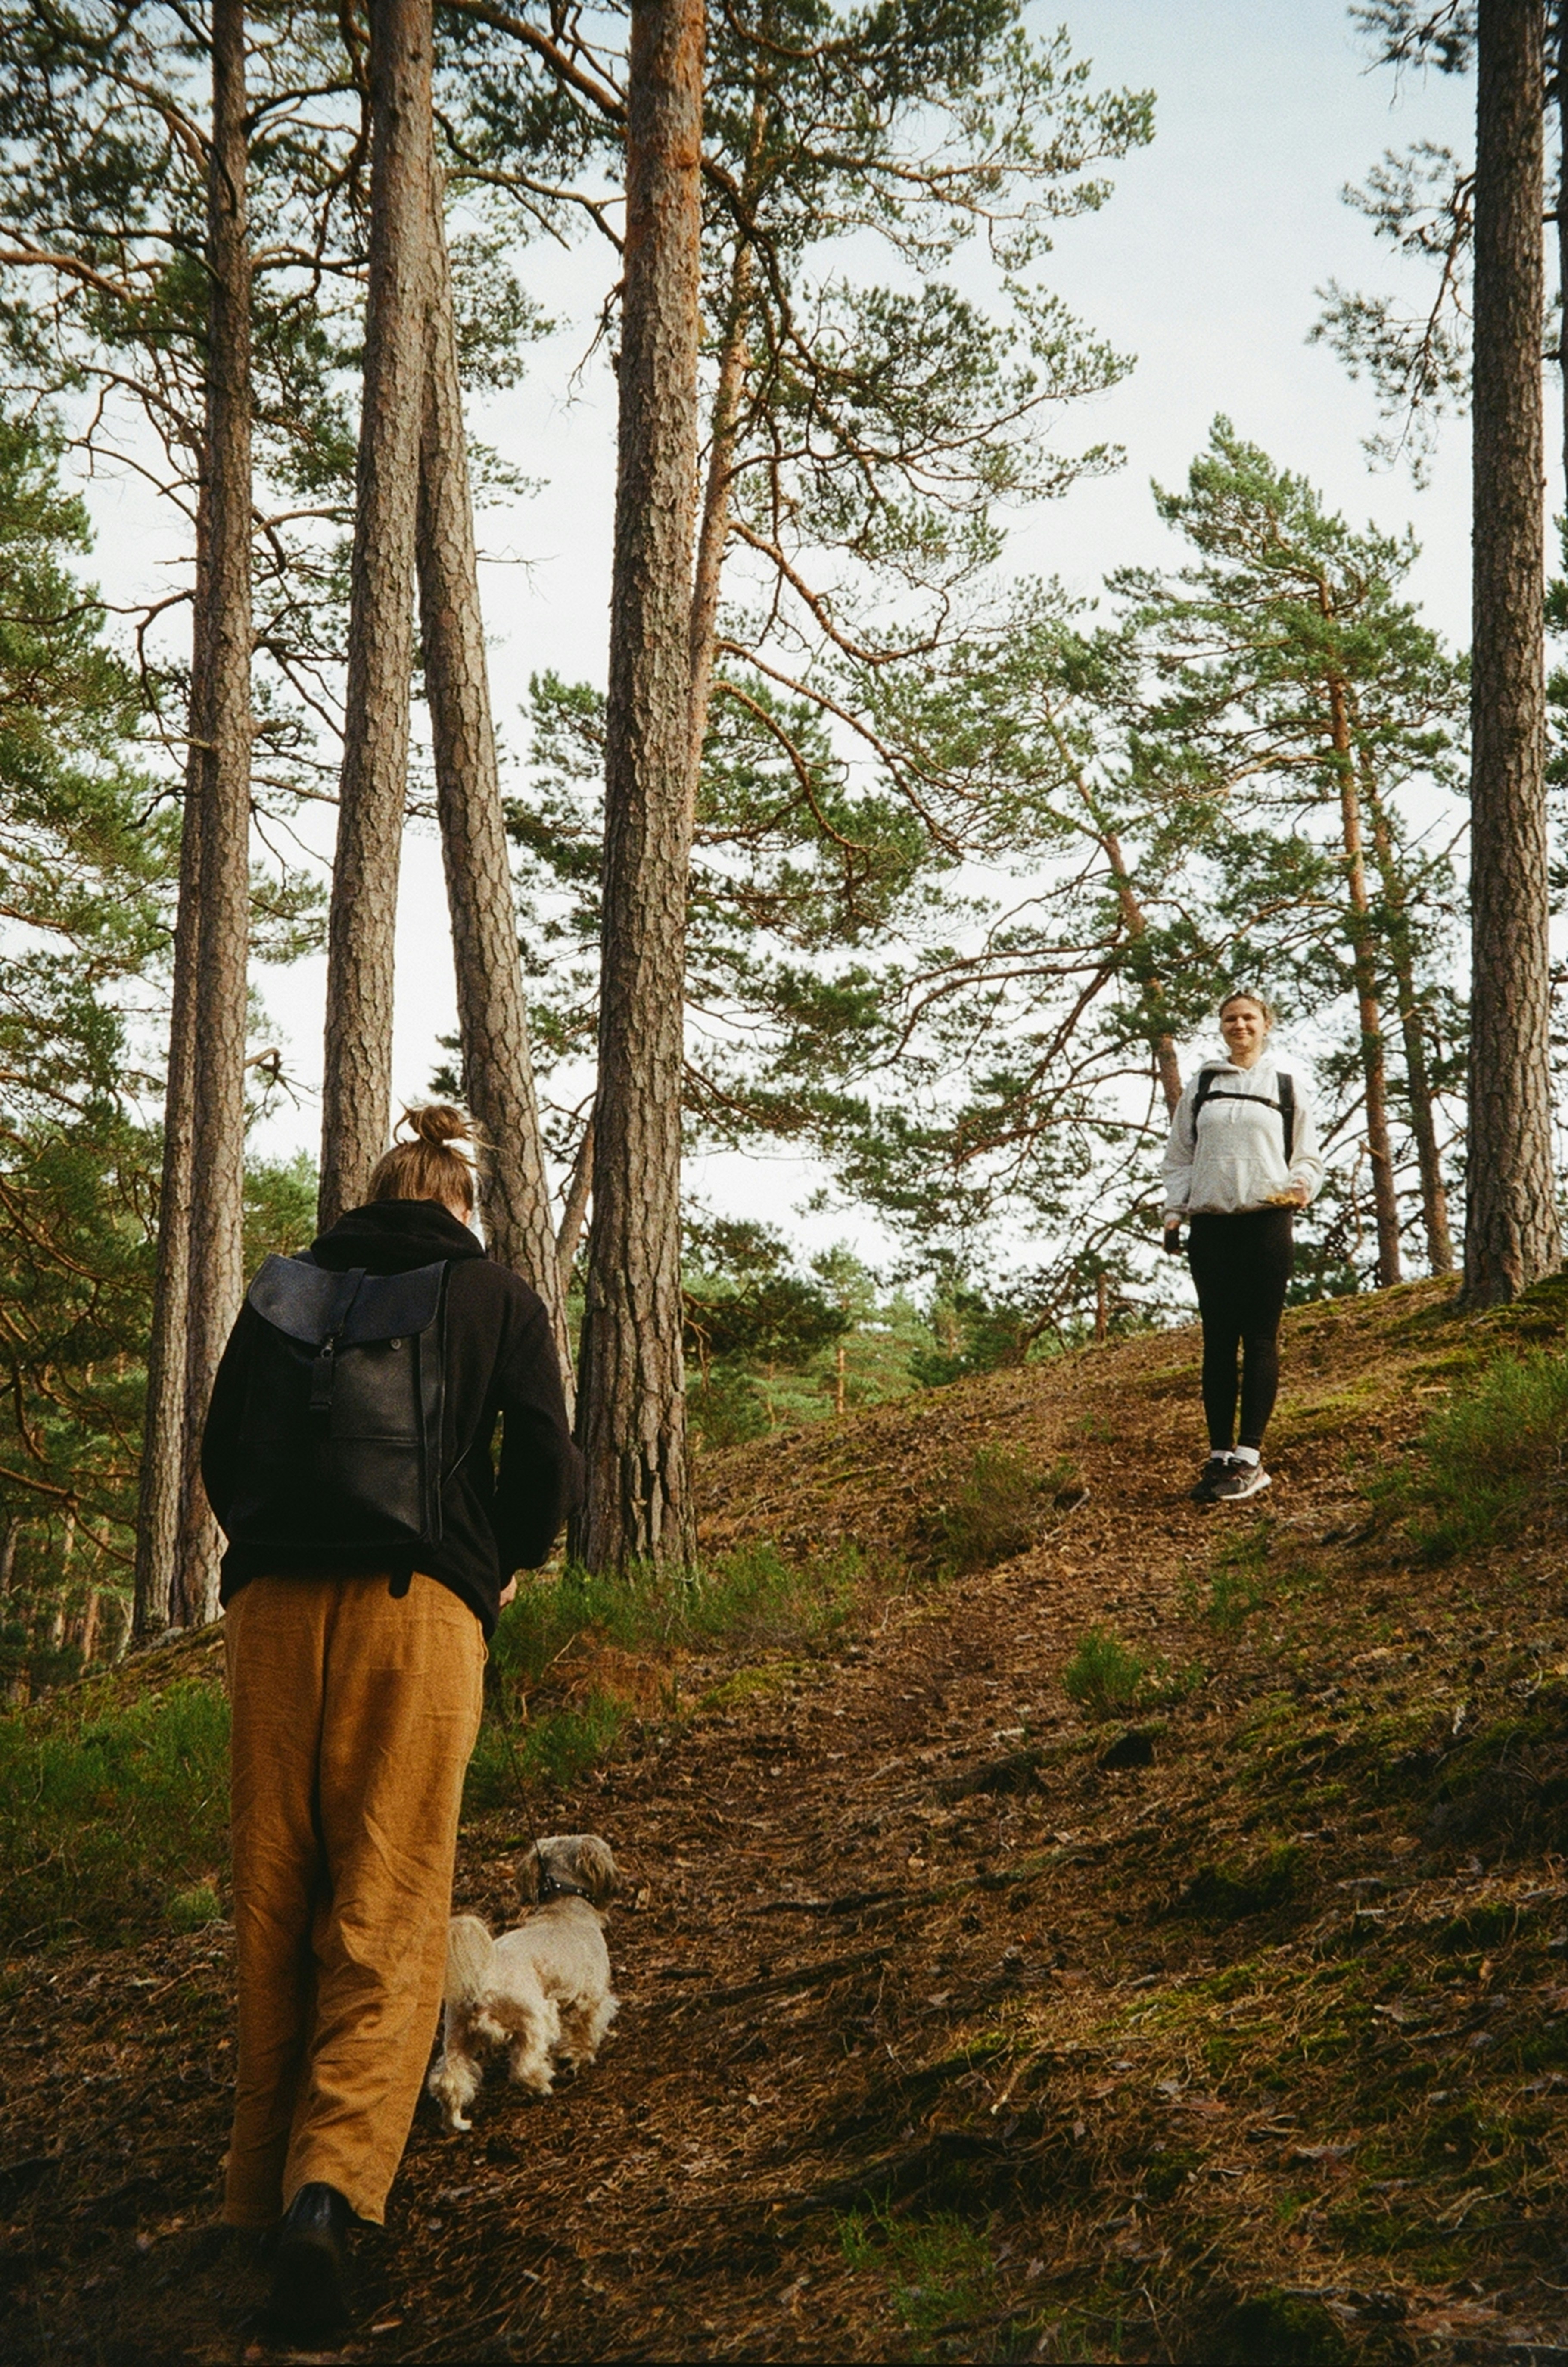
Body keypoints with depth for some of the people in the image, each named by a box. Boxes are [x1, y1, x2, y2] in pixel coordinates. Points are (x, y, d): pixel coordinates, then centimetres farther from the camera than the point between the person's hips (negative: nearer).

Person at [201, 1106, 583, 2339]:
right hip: (417, 1606, -3)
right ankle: (330, 2181, -24)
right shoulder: (498, 1297, 10)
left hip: (273, 1607, 3)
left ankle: (264, 2191, 15)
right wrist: (502, 1568, 18)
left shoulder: (285, 1285, 16)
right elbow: (548, 1464, 1)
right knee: (389, 1910, -6)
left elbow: (223, 1459, 14)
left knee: (275, 1900, 9)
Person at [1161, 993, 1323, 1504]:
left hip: (1267, 1222, -2)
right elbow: (1179, 1156, 15)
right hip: (1211, 1225, 2)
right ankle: (1220, 1455, 6)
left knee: (1260, 1339, -3)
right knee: (1218, 1341, 3)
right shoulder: (1201, 1086, 13)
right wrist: (1173, 1212, 4)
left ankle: (1250, 1458, -2)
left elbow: (1307, 1155, 9)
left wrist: (1302, 1186, -11)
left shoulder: (1289, 1084, 8)